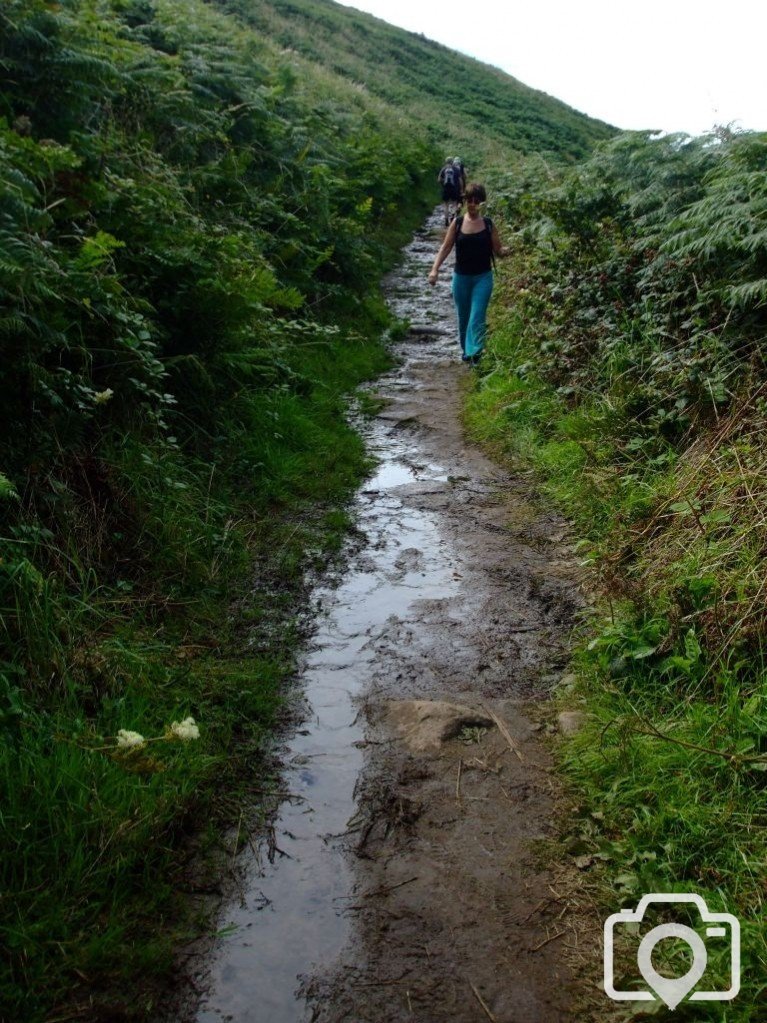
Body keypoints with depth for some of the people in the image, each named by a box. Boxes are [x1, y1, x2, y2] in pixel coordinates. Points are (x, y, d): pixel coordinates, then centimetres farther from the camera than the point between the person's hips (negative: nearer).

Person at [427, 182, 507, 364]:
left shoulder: (488, 224, -1)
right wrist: (435, 269, -14)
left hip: (483, 277, -2)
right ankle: (465, 350, 31)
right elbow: (446, 247, -2)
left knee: (477, 316, -12)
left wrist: (506, 251, -22)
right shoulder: (457, 223, 0)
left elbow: (498, 250, 2)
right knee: (463, 316, 13)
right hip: (461, 277, 2)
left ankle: (475, 352, -18)